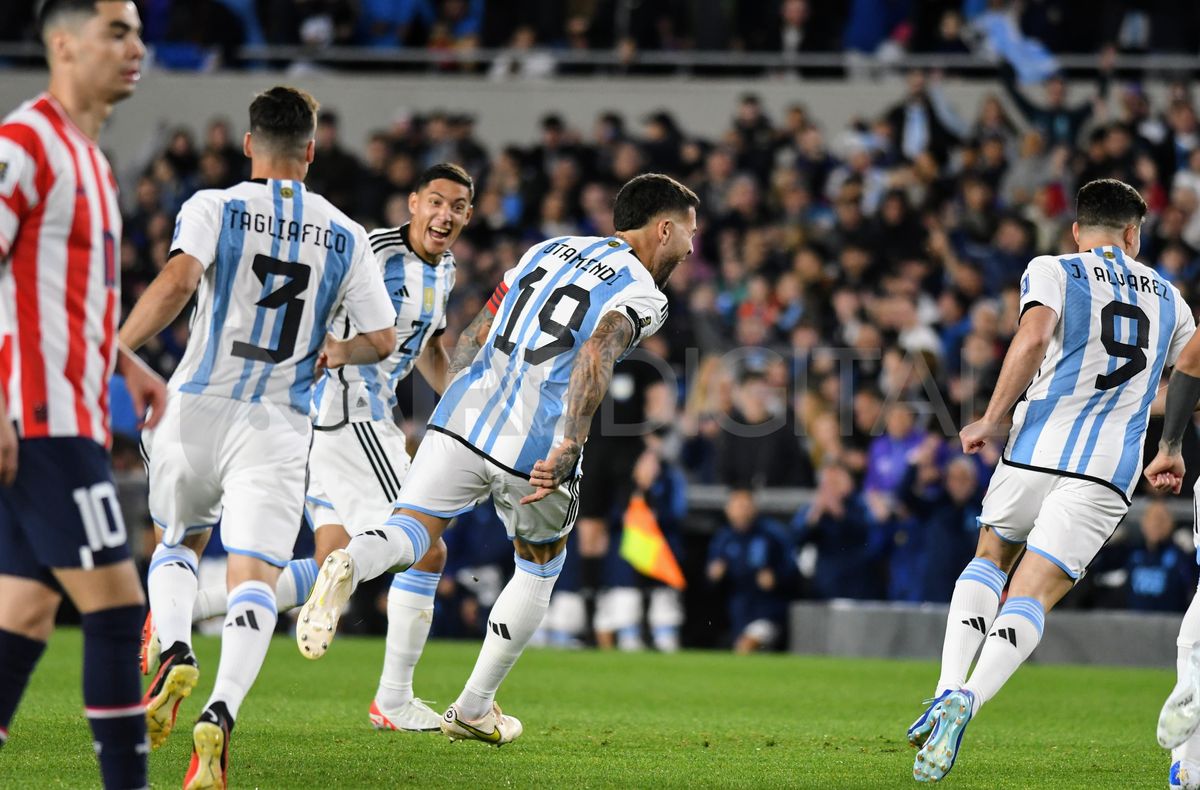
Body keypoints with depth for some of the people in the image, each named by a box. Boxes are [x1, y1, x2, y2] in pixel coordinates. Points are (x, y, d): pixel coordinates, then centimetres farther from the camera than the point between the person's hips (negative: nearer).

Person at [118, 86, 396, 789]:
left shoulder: (214, 208, 0)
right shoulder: (346, 237, 8)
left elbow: (177, 282, -18)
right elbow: (382, 340, 8)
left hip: (198, 409, 0)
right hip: (280, 427, 0)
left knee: (176, 542, 24)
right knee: (254, 580, -6)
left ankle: (176, 653, -4)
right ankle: (220, 716, -30)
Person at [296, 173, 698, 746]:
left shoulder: (549, 249, 20)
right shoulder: (644, 295, 0)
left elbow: (473, 337, 21)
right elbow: (595, 357, -19)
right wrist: (568, 448, -26)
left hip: (462, 419, 4)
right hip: (533, 447, -4)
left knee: (409, 535, 1)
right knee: (540, 568, 20)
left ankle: (348, 566, -36)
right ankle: (473, 709, 25)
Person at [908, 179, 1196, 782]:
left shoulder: (1053, 271, 6)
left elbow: (1035, 336, -14)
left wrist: (991, 419, -10)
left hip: (1038, 445, -1)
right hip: (1108, 469, 1)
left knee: (991, 558, 24)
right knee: (1030, 598, -4)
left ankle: (948, 691, 5)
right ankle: (967, 701, -31)